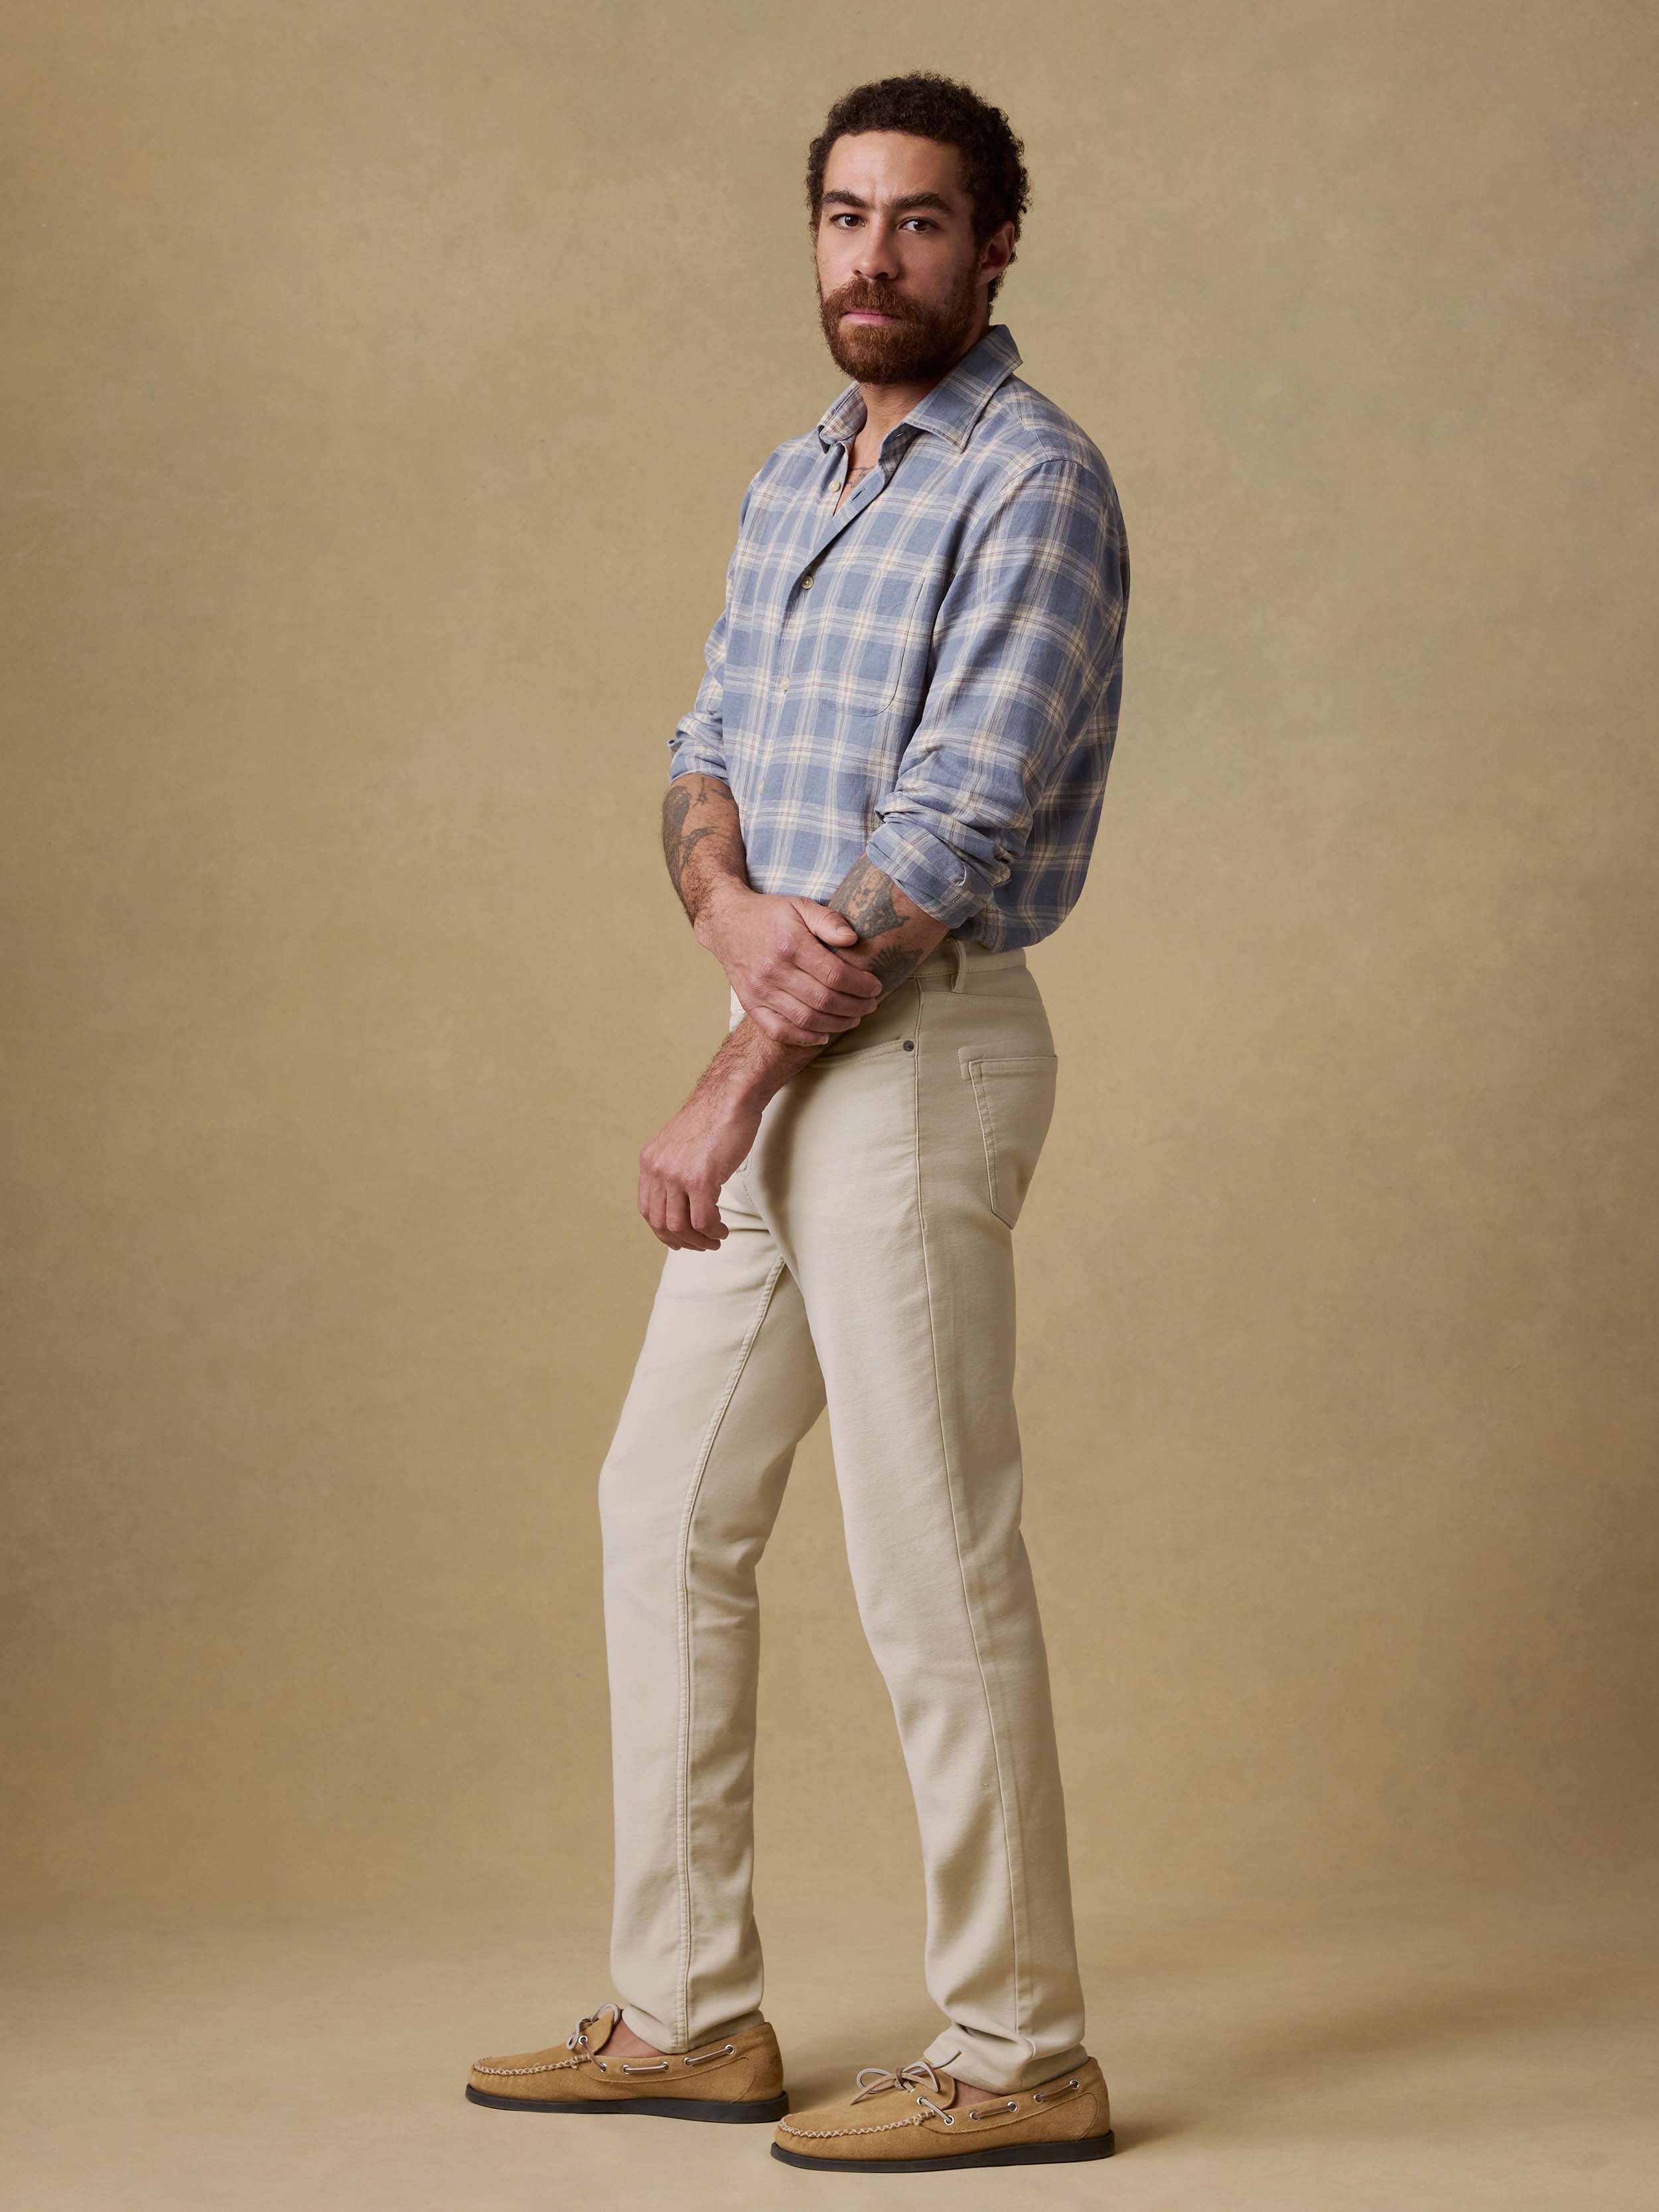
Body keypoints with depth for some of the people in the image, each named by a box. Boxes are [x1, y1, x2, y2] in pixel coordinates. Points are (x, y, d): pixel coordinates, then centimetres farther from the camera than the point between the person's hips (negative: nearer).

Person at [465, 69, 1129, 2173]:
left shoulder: (1031, 484, -12)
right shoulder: (790, 484, 16)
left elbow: (947, 835, -18)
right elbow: (708, 754, 12)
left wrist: (727, 1092, -15)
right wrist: (732, 902, -14)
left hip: (914, 1051, -9)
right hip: (792, 1059, 9)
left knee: (931, 1564, -5)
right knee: (666, 1511, 12)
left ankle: (1017, 2055, 6)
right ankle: (685, 2015, 21)